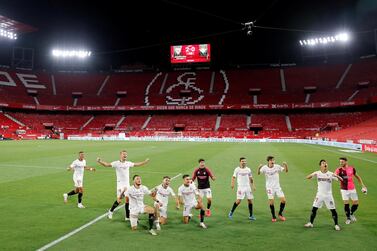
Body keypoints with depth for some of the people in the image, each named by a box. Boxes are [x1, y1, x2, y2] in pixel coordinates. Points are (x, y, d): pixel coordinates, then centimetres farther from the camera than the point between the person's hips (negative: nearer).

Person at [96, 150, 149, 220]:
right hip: (120, 184, -4)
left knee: (127, 200, 5)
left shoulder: (128, 163, 7)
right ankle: (111, 211, 18)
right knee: (119, 200, -8)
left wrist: (145, 161, 21)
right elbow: (107, 164, -18)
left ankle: (127, 216, 14)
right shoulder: (116, 163, -7)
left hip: (127, 184, 5)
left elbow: (137, 164, 20)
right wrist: (99, 161, -33)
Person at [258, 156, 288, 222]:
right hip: (269, 187, -2)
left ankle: (280, 213, 18)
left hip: (277, 186, 2)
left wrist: (286, 165, -24)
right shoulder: (264, 168, -11)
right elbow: (258, 173, -17)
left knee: (283, 200, -5)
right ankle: (274, 217, 16)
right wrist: (259, 168, -38)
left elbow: (286, 171, -4)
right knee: (271, 202, -3)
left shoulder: (277, 166, -7)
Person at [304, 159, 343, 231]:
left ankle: (336, 225, 17)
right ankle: (310, 223, 14)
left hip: (328, 195, -1)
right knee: (314, 209, 1)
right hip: (319, 195, 1)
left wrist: (336, 176, -34)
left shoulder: (330, 174, -8)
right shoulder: (317, 173, -5)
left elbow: (341, 180, -13)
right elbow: (307, 177, -11)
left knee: (333, 210, -1)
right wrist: (312, 175, -33)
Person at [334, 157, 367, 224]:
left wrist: (363, 185, 10)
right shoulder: (339, 170, -10)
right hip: (344, 190, -2)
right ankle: (348, 218, 18)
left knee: (356, 203, 6)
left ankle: (351, 214, 34)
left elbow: (358, 177, 11)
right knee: (346, 204, -3)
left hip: (352, 189, 2)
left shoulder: (352, 168, -3)